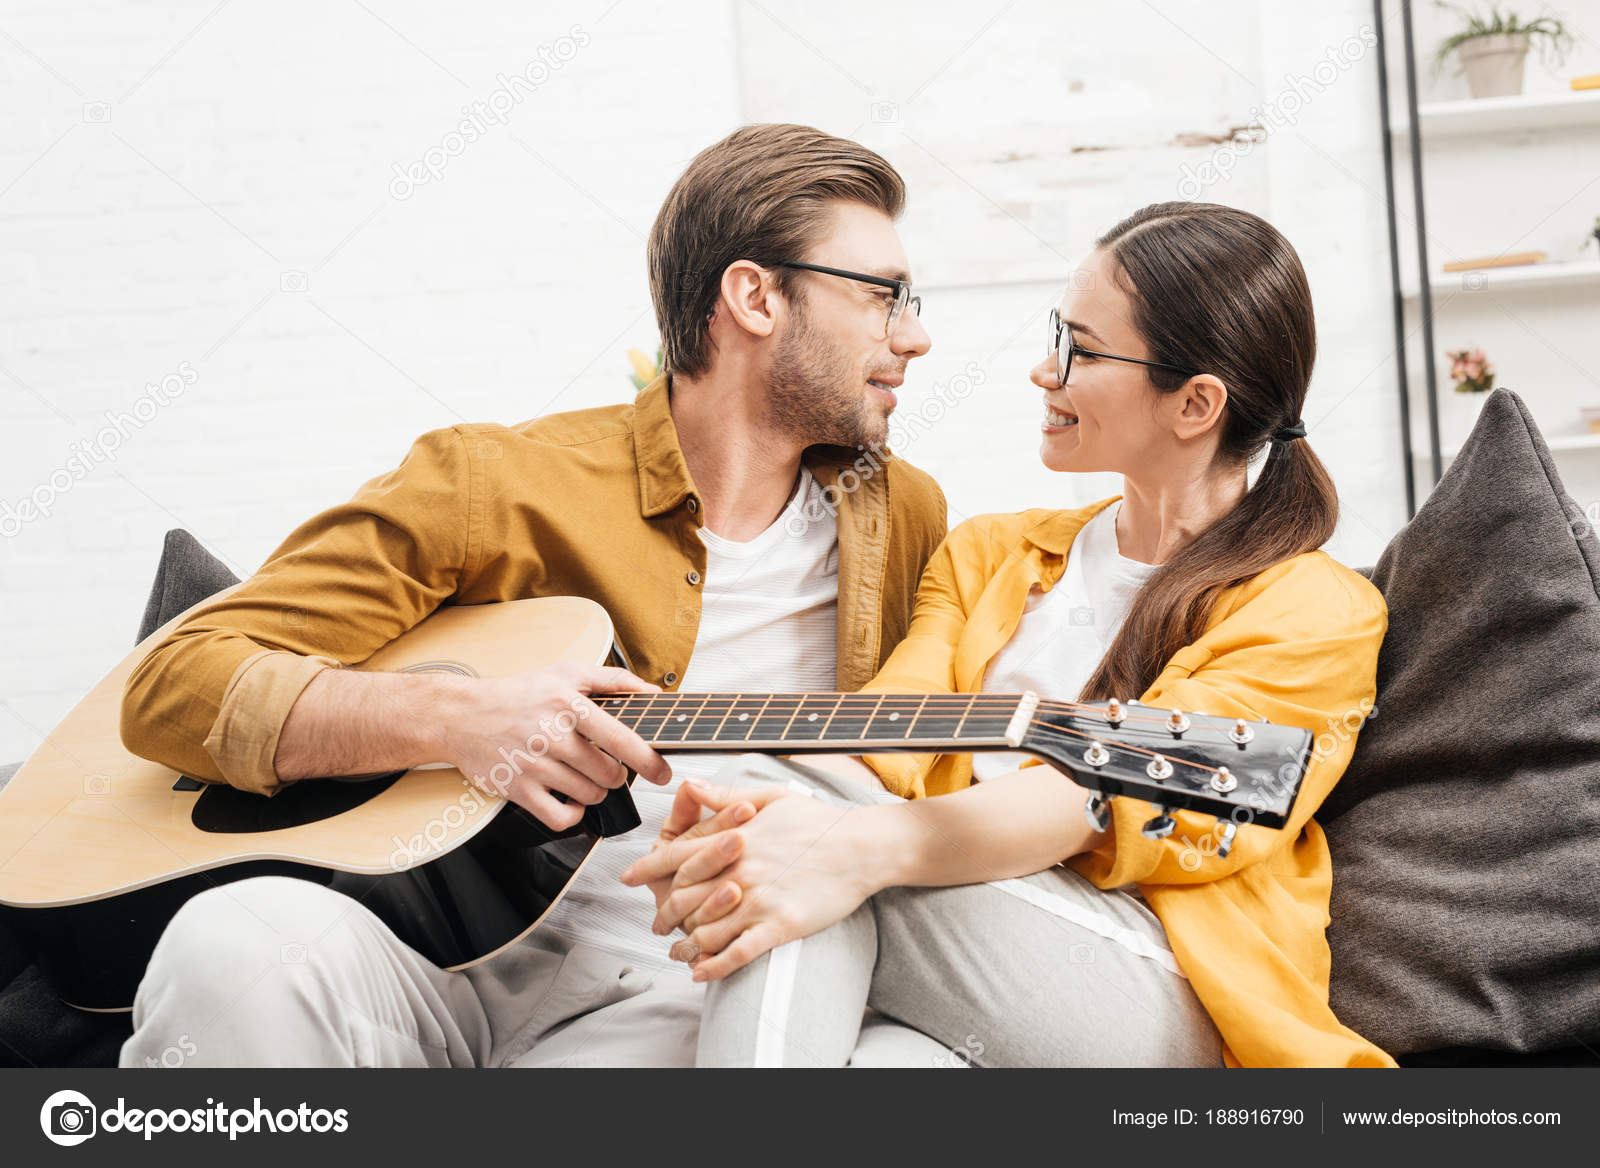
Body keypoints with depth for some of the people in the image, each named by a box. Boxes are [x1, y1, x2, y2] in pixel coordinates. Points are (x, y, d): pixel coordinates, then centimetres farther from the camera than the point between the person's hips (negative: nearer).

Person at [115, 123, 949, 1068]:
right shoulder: (495, 486, 1)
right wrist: (449, 717, -20)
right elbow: (174, 686, -3)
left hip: (673, 994, 3)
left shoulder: (904, 519, 12)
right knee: (243, 942, -35)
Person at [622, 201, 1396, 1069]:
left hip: (1165, 1001, -4)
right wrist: (747, 822, -22)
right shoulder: (990, 555, 22)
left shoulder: (1318, 612, 2)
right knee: (779, 781, -28)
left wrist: (867, 847, -33)